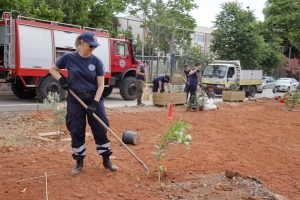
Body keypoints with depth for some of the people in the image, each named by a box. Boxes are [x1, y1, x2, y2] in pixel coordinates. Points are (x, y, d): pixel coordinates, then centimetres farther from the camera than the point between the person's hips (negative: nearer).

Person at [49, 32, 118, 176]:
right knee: (76, 132, 5)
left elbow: (101, 85, -4)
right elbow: (53, 69, 11)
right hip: (75, 100, 0)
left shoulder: (96, 61, -3)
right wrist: (61, 79, -8)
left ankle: (106, 160, 17)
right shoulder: (68, 58, -4)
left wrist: (95, 102, -15)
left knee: (101, 130, 2)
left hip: (94, 99, 1)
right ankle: (79, 162, 22)